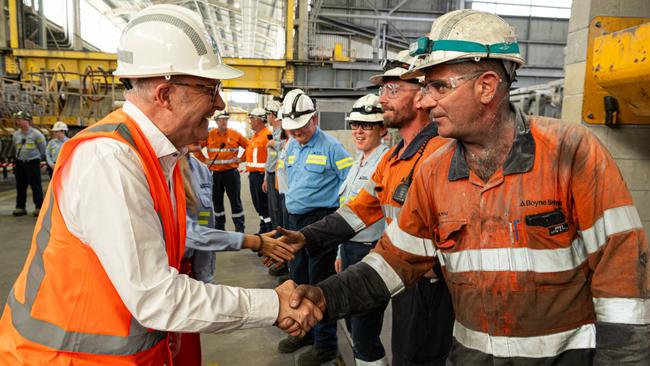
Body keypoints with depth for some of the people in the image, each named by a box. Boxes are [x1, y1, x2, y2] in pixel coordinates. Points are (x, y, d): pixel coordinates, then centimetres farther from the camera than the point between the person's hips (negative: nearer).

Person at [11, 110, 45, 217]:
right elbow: (16, 148, 21)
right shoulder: (16, 134, 7)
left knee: (36, 186, -3)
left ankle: (39, 207, 4)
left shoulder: (36, 134, -8)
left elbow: (42, 149, 1)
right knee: (20, 186, 9)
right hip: (20, 164, 5)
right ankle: (20, 207, 17)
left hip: (33, 163, -5)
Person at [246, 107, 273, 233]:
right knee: (258, 204, 16)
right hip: (253, 174, 10)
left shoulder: (268, 135, -16)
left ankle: (269, 231, 5)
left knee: (264, 205, -4)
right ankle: (263, 230, 28)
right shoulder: (255, 135, 15)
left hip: (261, 174, -10)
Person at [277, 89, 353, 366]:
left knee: (320, 283, 1)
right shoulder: (291, 145, 10)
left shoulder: (330, 147, -13)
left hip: (321, 220, -8)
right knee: (298, 278, 18)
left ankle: (326, 343, 17)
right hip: (295, 220, 8)